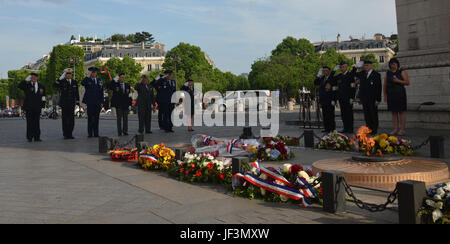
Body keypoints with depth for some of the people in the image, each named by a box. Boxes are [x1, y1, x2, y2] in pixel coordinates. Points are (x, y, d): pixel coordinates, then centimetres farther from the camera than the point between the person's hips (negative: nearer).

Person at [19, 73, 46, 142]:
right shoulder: (27, 85, 5)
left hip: (37, 108, 2)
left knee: (36, 123, 3)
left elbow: (43, 95, 19)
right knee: (30, 123, -3)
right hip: (29, 107, -2)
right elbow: (20, 86, -14)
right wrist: (26, 80, -19)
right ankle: (30, 137, 2)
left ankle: (37, 137, 6)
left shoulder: (41, 87, 14)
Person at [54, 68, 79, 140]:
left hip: (72, 103, 3)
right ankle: (65, 134, 4)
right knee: (65, 119, -2)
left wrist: (78, 102, 8)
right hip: (64, 103, -3)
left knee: (71, 119, 3)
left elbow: (77, 93, 14)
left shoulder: (75, 82, 12)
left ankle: (70, 134, 11)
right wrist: (60, 78, -23)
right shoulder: (62, 82, 1)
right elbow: (55, 85, -18)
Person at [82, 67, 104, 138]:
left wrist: (101, 102, 8)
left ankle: (96, 133, 10)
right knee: (90, 118, -2)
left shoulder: (99, 80, 14)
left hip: (98, 102, 3)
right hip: (90, 102, -3)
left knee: (96, 118, 5)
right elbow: (82, 83, -21)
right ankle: (90, 133, 2)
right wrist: (88, 76, -20)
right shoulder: (87, 80, 3)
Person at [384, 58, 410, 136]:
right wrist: (385, 95, 9)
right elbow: (385, 85, 15)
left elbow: (407, 82, -4)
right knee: (394, 112, 5)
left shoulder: (402, 72, 2)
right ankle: (395, 130, 9)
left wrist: (398, 81, -17)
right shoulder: (388, 73, 15)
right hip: (390, 94, 5)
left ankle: (402, 130, -3)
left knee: (401, 112, -4)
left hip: (400, 94, -4)